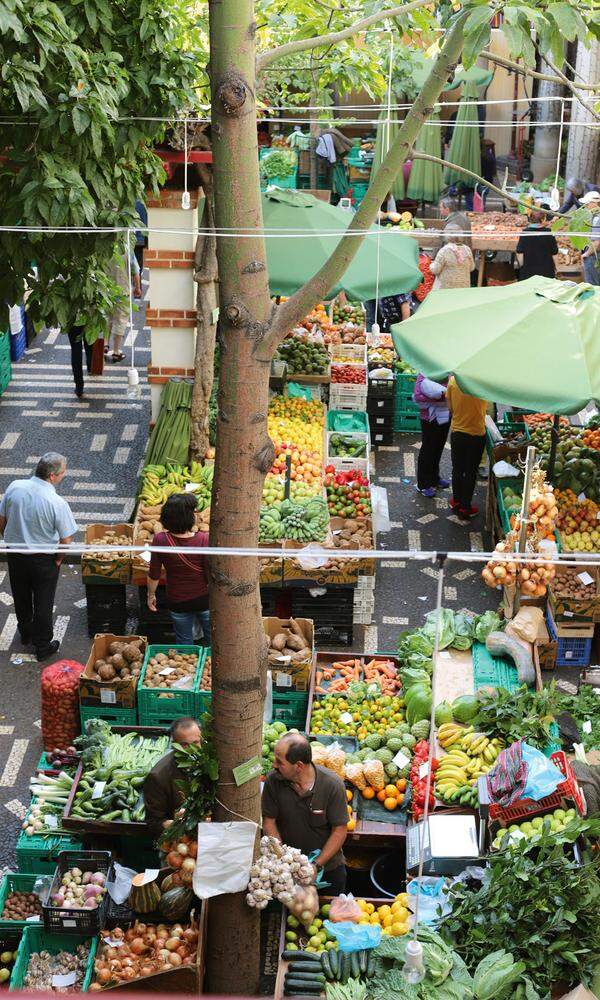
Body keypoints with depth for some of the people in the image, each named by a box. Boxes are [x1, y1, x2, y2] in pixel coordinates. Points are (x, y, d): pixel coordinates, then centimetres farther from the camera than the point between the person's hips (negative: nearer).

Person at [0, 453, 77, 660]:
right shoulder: (57, 503, -27)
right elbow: (66, 540, -20)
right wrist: (58, 559, 0)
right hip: (44, 559, -4)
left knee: (21, 597, 26)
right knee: (43, 603, 16)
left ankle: (25, 633, 49)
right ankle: (43, 646, 31)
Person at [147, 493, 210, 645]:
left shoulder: (160, 540, -21)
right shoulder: (204, 539, -26)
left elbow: (154, 575, -9)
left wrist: (151, 595, 9)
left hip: (178, 602, 1)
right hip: (204, 599, -1)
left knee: (184, 644, 23)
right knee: (212, 641, 24)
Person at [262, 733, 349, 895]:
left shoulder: (332, 784, -21)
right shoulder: (273, 780, -15)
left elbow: (340, 830, -15)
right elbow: (268, 821, -9)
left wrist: (317, 865, -20)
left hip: (329, 865, -1)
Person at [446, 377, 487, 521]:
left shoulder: (453, 380, -11)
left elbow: (450, 407, -1)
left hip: (457, 432, 3)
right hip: (476, 434, -3)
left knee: (457, 469, 20)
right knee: (471, 472, 11)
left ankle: (456, 501, 34)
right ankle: (465, 508, 17)